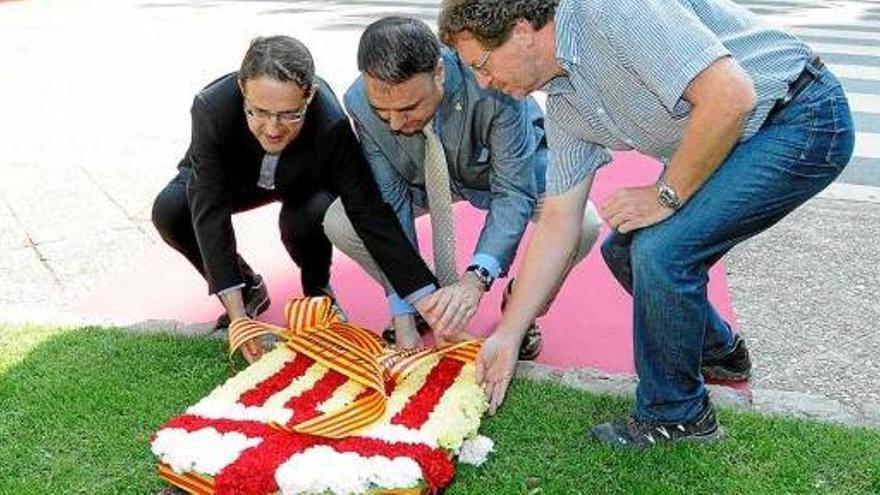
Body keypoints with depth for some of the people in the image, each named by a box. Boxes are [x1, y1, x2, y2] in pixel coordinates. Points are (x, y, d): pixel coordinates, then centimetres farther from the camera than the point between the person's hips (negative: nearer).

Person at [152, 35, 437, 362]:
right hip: (235, 178, 2)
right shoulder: (211, 108, -37)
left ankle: (318, 291, 1)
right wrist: (237, 314, -42)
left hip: (302, 183, -1)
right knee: (169, 211, -24)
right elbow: (210, 213, -36)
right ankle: (247, 288, 2)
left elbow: (371, 213, -35)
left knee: (306, 219, -34)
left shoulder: (331, 125, -39)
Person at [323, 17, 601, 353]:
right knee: (338, 223, -18)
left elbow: (514, 195, -35)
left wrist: (475, 279, -49)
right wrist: (402, 314, -27)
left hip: (506, 166, -2)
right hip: (425, 178, 3)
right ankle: (424, 301, 8)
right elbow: (390, 202, -24)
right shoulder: (359, 102, -28)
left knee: (582, 223, -30)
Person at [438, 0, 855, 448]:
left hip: (803, 119, -9)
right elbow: (557, 225, 6)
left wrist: (666, 194, -18)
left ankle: (675, 414, 2)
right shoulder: (563, 106, 3)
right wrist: (507, 335, 7)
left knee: (661, 250, -20)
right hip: (731, 141, 9)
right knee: (625, 251, 9)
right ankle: (718, 352, 34)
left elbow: (730, 94, -31)